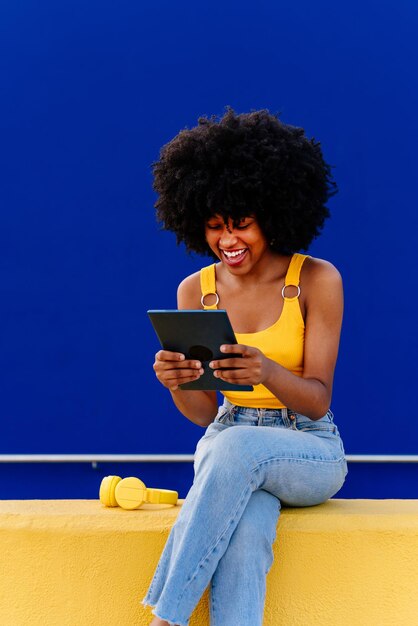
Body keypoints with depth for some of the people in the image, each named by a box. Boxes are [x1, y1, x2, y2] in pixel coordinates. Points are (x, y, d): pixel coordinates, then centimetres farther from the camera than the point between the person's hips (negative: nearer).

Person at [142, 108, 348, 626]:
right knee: (243, 534, -35)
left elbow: (318, 400, -12)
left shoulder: (317, 280, -8)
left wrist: (267, 373, -35)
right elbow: (203, 413, 1)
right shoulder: (195, 290, 2)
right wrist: (178, 382, -24)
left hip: (310, 455, -2)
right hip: (228, 443, 2)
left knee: (238, 446, -37)